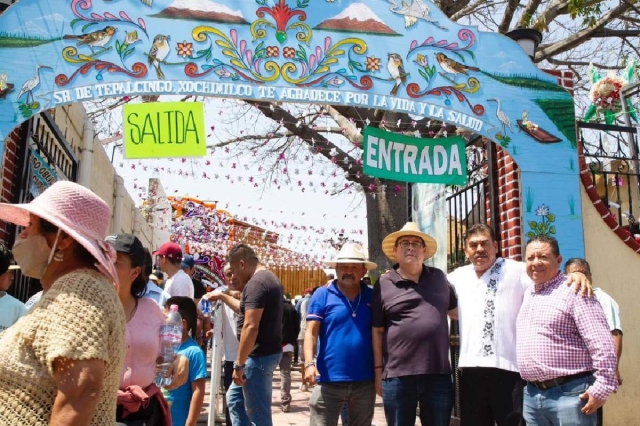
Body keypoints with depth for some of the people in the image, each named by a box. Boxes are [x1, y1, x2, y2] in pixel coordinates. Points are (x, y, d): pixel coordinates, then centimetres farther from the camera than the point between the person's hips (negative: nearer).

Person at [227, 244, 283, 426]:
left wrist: (239, 364, -21)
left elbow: (250, 327, -25)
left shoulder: (256, 283, -19)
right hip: (267, 351, 11)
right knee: (234, 397, 22)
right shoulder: (270, 279, 14)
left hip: (259, 355, -11)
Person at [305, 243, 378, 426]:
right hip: (329, 380, -3)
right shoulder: (322, 295, -1)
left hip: (365, 381, 3)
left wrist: (381, 371, 3)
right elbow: (311, 333, -6)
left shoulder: (373, 297, 7)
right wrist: (309, 363, -19)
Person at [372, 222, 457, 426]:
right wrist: (378, 370, 1)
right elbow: (377, 331, 3)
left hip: (438, 375, 3)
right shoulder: (384, 284, 1)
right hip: (398, 377, -2)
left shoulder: (439, 277, 10)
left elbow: (456, 310, 25)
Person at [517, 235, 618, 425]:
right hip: (531, 395, 7)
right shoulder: (527, 294, 15)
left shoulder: (574, 291, -10)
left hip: (569, 393, -7)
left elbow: (602, 344, -14)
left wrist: (601, 389, -17)